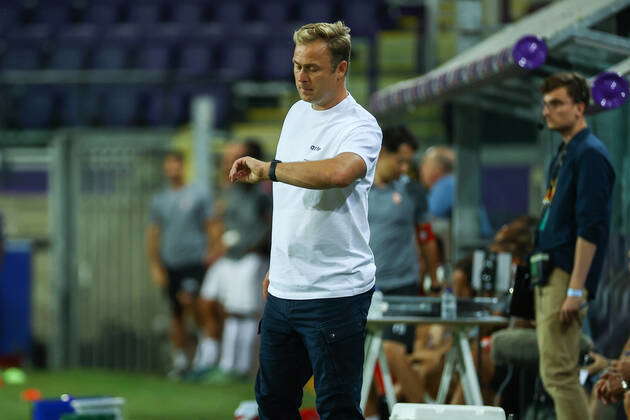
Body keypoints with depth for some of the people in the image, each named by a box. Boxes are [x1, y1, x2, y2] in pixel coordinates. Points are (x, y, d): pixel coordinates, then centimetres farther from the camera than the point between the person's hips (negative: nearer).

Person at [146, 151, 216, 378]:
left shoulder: (198, 195, 2)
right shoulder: (159, 200, 11)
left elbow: (210, 228, 3)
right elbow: (153, 234, 13)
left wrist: (210, 253, -6)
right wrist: (155, 266, 6)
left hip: (195, 260, -4)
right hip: (171, 264, 4)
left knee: (188, 300, -20)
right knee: (176, 314, 4)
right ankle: (180, 360, 10)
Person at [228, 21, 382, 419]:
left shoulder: (360, 127, -15)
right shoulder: (297, 113, 13)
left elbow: (339, 173, -39)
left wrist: (268, 169, -28)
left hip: (335, 294, -9)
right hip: (284, 292, 9)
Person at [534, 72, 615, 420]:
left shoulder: (590, 154, -12)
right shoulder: (563, 155, 18)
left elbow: (590, 228, -18)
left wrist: (575, 290, -22)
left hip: (566, 277, -10)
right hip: (548, 273, 10)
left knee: (558, 373, -12)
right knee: (557, 372, 9)